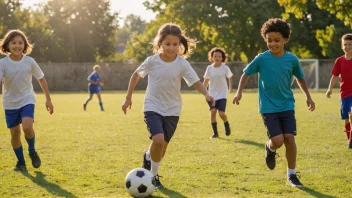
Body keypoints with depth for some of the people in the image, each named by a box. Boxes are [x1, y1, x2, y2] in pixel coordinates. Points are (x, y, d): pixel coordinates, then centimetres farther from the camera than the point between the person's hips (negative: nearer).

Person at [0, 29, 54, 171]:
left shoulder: (30, 62, -9)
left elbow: (41, 79, 4)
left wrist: (48, 99, 6)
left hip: (27, 100, -1)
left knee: (27, 127, -22)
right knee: (15, 132, 3)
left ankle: (32, 152, 6)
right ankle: (20, 162, 23)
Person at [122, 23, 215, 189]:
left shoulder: (182, 64, -11)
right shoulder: (152, 61, -11)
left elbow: (195, 81, -18)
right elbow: (136, 75, 4)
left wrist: (206, 94, -37)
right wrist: (128, 97, 6)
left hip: (172, 110, 2)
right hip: (153, 108, -2)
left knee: (163, 146, 11)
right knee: (158, 140, -23)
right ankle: (153, 174, -1)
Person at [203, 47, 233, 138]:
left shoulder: (225, 68, -6)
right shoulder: (209, 68, -1)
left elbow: (230, 77, 10)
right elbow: (206, 80, 6)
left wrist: (230, 87, 5)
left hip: (222, 94, -2)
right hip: (212, 94, 2)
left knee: (221, 113, -14)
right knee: (213, 111, -14)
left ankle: (227, 125, 21)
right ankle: (215, 132, 0)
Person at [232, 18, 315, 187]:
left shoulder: (292, 59, -2)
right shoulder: (261, 59, -8)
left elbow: (300, 78, 15)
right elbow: (246, 73, 5)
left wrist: (308, 97, 12)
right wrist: (239, 92, -5)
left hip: (287, 105, 2)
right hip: (268, 107, -2)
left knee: (289, 138, -8)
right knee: (277, 140, -13)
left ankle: (291, 175, 8)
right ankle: (270, 149, 25)